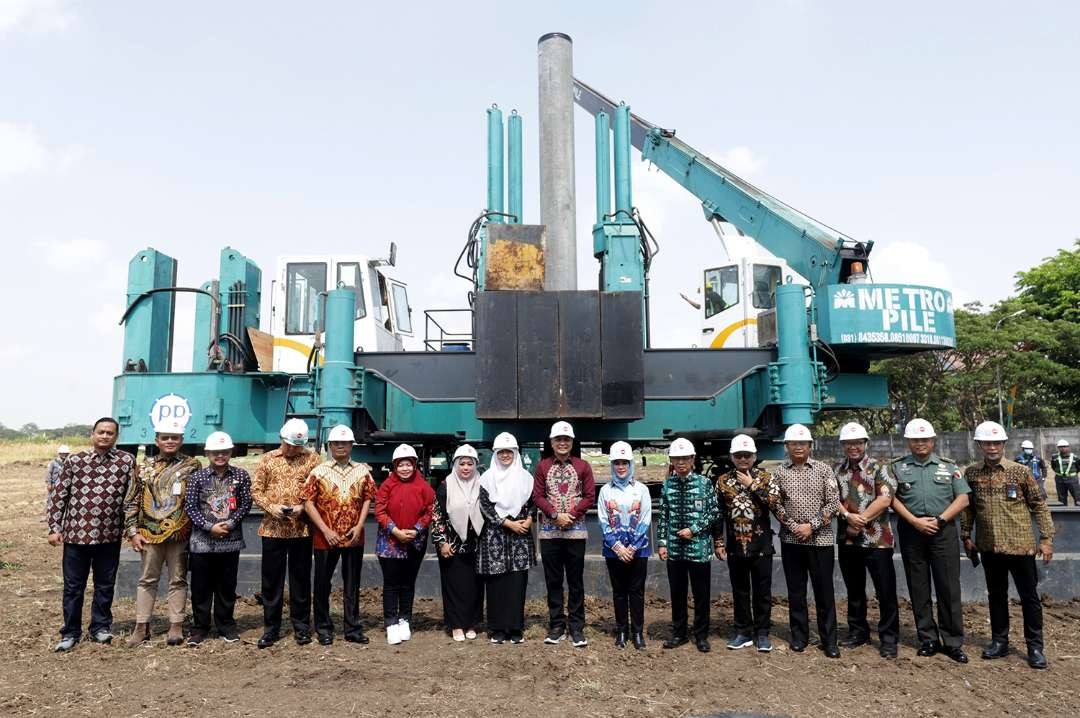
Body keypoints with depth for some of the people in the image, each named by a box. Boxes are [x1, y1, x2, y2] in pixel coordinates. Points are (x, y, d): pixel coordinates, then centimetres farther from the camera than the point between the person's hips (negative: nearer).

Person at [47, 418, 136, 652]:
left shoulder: (127, 461, 0)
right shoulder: (74, 461, -1)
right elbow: (58, 496, 3)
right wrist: (54, 528, -1)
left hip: (110, 536, 0)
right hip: (76, 534, 0)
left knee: (105, 585, 11)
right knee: (73, 586, 9)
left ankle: (100, 627, 26)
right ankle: (71, 632, 22)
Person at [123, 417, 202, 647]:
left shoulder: (192, 465, 2)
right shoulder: (145, 467, 7)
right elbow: (131, 502, 8)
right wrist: (132, 531, 2)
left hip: (180, 534, -2)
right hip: (149, 533, 2)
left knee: (178, 579, 6)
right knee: (147, 580, 9)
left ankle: (176, 626, 13)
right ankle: (141, 627, 17)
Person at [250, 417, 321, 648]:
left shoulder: (312, 459, 1)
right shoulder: (267, 459, 6)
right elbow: (256, 490, 5)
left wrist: (304, 507, -15)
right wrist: (270, 507, -11)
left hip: (302, 529, -1)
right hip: (272, 528, 1)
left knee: (301, 578, 8)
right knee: (271, 579, 8)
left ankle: (301, 626, 20)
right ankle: (271, 627, 19)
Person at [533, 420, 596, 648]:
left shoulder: (583, 467, 4)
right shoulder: (543, 466, 5)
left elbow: (590, 497, 0)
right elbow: (537, 496, -1)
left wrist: (572, 515, -12)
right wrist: (555, 515, -13)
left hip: (576, 531, -1)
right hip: (549, 532, 1)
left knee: (576, 581, 3)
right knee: (553, 580, 7)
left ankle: (576, 628, 10)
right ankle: (556, 626, 16)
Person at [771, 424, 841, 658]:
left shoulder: (823, 469, 1)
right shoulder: (779, 472, 5)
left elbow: (833, 502, -3)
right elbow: (776, 505, 3)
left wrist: (811, 525, -11)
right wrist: (792, 525, -9)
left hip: (820, 538, -1)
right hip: (791, 540, 1)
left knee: (824, 591, 3)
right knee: (795, 591, 9)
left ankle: (829, 640, 13)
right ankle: (799, 636, 21)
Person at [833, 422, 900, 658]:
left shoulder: (878, 468, -3)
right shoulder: (837, 470, 9)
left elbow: (885, 498, -13)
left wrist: (862, 519, -14)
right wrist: (848, 516, -14)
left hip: (877, 540, -4)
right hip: (847, 540, 4)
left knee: (886, 591, 1)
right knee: (854, 591, 15)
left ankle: (889, 639, 12)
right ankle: (858, 632, 28)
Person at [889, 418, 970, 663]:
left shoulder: (949, 467, 9)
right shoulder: (897, 467, 8)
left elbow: (963, 498, 4)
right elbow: (892, 498, 0)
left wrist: (940, 520, -8)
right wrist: (915, 521, -11)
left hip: (943, 531, 0)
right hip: (911, 532, 1)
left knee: (948, 587, -1)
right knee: (918, 589, 6)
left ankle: (953, 642, 7)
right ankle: (928, 639, 16)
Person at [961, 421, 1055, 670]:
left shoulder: (1021, 471, -5)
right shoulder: (971, 474, 2)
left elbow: (1039, 505, -1)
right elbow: (967, 507, 10)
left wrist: (1046, 538, -4)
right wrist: (966, 536, 8)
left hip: (1020, 546, -2)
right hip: (989, 547, 2)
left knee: (1029, 596, 6)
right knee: (996, 595, 13)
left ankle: (1035, 647, 18)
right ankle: (999, 641, 25)